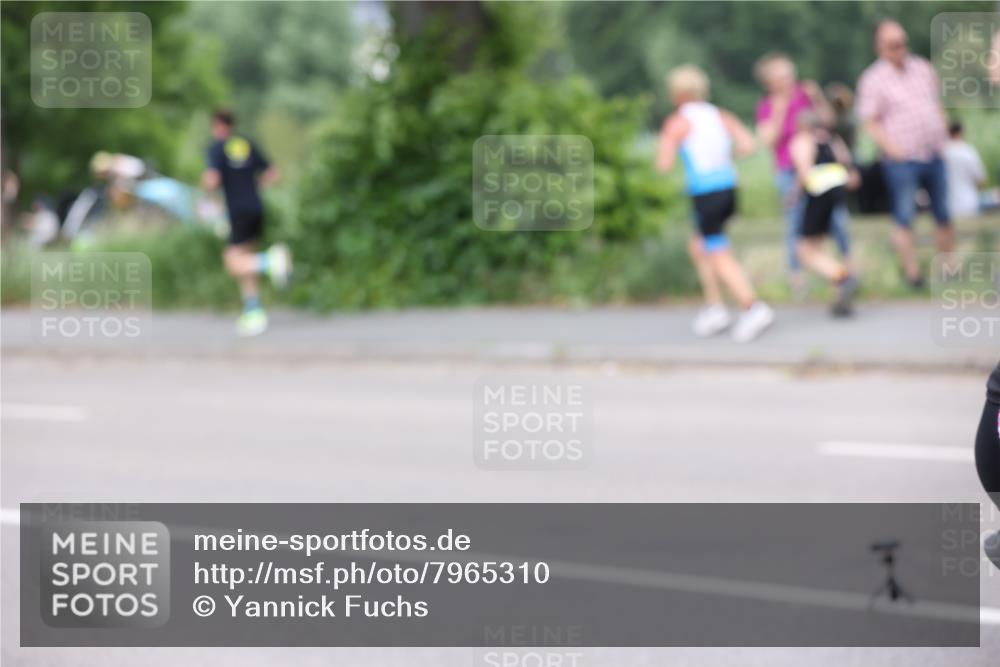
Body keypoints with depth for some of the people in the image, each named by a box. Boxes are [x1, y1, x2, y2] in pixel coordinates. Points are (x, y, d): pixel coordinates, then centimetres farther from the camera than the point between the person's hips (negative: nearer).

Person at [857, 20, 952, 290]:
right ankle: (913, 272, -1)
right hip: (902, 160, -5)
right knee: (905, 219, -6)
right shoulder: (873, 79, -4)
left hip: (934, 154, 5)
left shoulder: (923, 69, 11)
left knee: (943, 215, 9)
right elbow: (870, 122, -6)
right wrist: (890, 146, -20)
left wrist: (943, 136, 9)